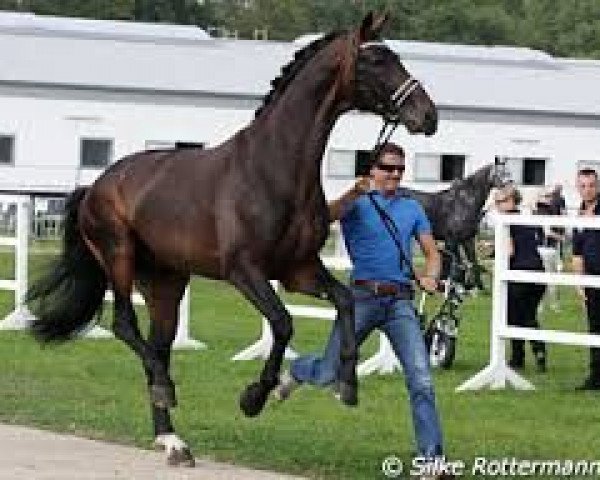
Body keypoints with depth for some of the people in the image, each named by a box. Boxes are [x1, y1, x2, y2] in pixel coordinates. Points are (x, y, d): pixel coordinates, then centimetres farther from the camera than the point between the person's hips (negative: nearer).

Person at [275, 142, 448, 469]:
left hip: (400, 302, 2)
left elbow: (431, 253, 15)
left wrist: (430, 277, -7)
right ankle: (295, 371, 43)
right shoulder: (358, 203, 1)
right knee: (328, 374, 6)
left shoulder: (412, 208, 13)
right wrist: (356, 193, -36)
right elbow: (329, 214, -19)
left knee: (421, 381, -9)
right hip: (363, 298, -2)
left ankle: (432, 459, -7)